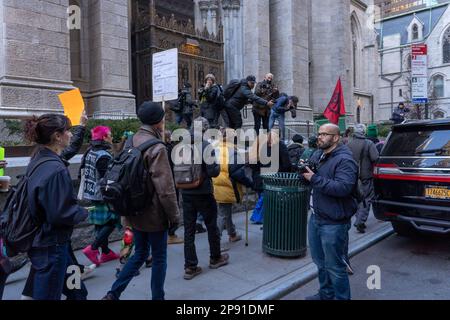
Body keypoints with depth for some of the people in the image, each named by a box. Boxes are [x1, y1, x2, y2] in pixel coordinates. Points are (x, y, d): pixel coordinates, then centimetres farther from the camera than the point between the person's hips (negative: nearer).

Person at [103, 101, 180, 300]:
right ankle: (157, 297, 25)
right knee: (159, 258, 11)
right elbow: (165, 188, -23)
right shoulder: (157, 148, -21)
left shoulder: (130, 142, 3)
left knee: (140, 254, 22)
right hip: (154, 214, -7)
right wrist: (174, 215, -11)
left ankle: (113, 294, 22)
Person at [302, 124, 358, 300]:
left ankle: (342, 297, 23)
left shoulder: (344, 160, -16)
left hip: (333, 223, -9)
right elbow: (308, 179, 20)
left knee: (334, 266, 4)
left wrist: (314, 178, -25)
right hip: (315, 217, 9)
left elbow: (343, 187, -30)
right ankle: (325, 294, 41)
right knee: (320, 261, 23)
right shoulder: (317, 155, 9)